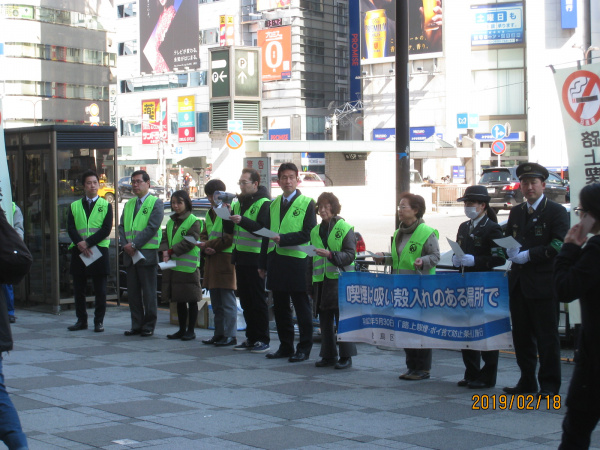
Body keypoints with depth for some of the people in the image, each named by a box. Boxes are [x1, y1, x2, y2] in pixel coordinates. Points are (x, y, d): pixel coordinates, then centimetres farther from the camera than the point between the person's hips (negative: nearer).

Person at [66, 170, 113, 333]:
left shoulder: (106, 205, 6)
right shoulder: (74, 206, 12)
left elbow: (106, 229, -5)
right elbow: (70, 228, 1)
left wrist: (87, 243, -15)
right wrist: (80, 244, -17)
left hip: (99, 250, -2)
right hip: (78, 252, 2)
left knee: (100, 289, 0)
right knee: (78, 288, 5)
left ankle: (99, 321, 7)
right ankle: (81, 320, 15)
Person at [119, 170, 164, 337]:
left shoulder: (156, 203, -3)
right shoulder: (129, 204, 18)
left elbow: (152, 228, -13)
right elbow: (122, 227, 12)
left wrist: (134, 244, -17)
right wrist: (126, 245, -6)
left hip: (147, 254, -6)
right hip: (130, 255, 6)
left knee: (148, 293, 0)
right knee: (133, 292, 8)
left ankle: (148, 326, 7)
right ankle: (136, 325, 15)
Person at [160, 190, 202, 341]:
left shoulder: (194, 221, -8)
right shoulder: (171, 222, 15)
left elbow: (189, 242, -15)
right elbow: (165, 238, 10)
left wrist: (171, 252, -15)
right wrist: (165, 252, -9)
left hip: (188, 266, -7)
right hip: (173, 266, 7)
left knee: (191, 300, 1)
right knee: (179, 300, 13)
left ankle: (190, 331, 7)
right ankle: (182, 329, 21)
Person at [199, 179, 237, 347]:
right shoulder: (210, 213, 18)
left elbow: (230, 237, -16)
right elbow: (204, 235, 19)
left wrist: (209, 244, -13)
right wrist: (206, 247, -2)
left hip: (226, 259, -9)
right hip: (211, 260, 9)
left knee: (227, 300, -6)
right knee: (216, 302, 12)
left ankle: (230, 335, -3)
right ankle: (219, 333, 18)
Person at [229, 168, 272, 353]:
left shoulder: (264, 203, -8)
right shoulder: (239, 203, 16)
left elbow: (263, 229, -19)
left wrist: (242, 220, -28)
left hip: (255, 257, -8)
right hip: (240, 256, 8)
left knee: (258, 300, -5)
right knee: (245, 300, 11)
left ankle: (263, 340, 0)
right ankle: (251, 338, 18)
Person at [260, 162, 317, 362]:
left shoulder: (307, 203, -3)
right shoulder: (273, 204, 15)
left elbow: (308, 234, -11)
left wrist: (283, 239, -20)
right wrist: (263, 263, 13)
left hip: (297, 261, -6)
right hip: (276, 261, 6)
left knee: (302, 308, 1)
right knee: (280, 307, 10)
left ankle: (304, 348, 8)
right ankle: (285, 346, 19)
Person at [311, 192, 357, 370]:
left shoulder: (345, 228, -3)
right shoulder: (315, 231, 15)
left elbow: (350, 255, -9)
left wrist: (330, 254, -23)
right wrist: (312, 284, 17)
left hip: (340, 279, -6)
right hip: (321, 280, 6)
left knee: (342, 318, -6)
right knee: (325, 319, 8)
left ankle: (346, 356, 1)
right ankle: (328, 355, 16)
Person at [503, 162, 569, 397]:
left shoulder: (556, 211, -3)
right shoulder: (516, 212, 17)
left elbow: (558, 245, -13)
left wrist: (528, 255, -17)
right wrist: (510, 250, -5)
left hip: (543, 283, -6)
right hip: (519, 283, 6)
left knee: (547, 335, -1)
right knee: (522, 334, 11)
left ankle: (549, 384, 5)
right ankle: (527, 381, 20)